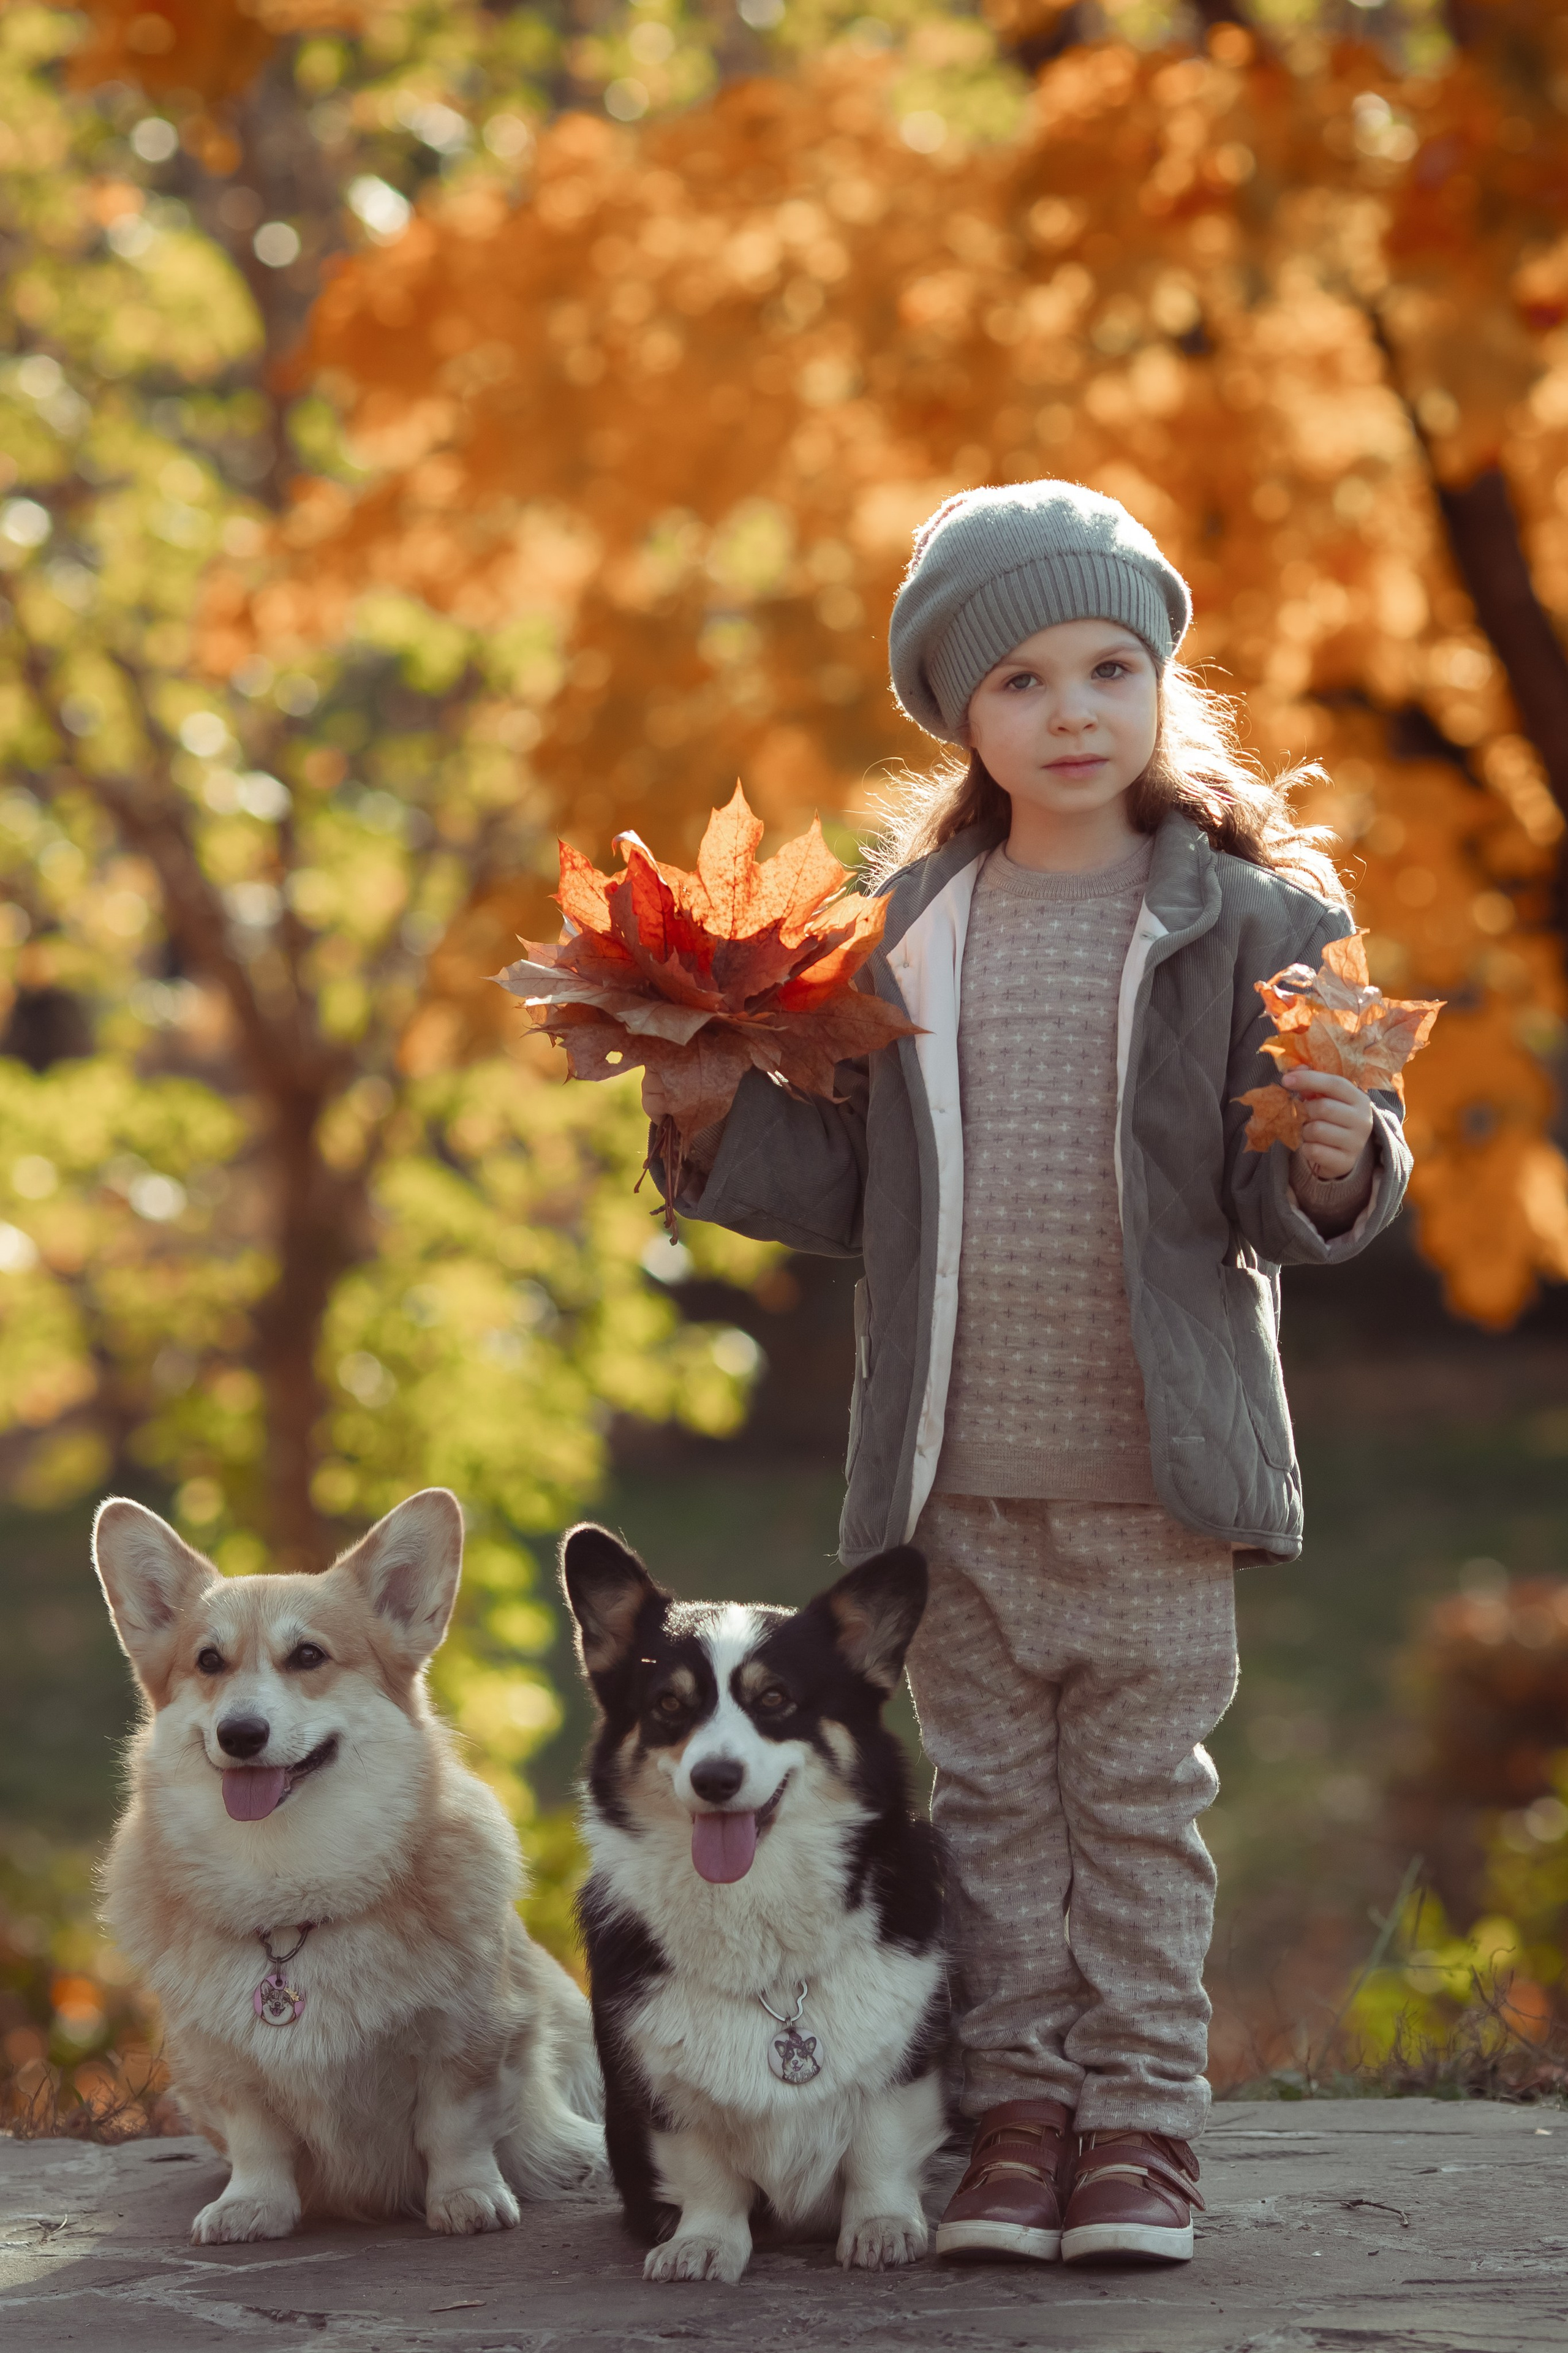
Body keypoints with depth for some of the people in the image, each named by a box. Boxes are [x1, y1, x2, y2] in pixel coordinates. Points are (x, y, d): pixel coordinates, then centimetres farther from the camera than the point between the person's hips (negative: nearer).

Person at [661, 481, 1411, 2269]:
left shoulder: (1251, 918, -3)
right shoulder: (905, 932, 6)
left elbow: (1273, 1206, -4)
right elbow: (857, 1187, 11)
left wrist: (1335, 1175, -25)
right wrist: (722, 1120, -3)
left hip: (1156, 1480, -3)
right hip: (957, 1479, 3)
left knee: (1139, 1810, 5)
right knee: (992, 1808, 10)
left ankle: (1141, 2120, 14)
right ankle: (1014, 2111, 19)